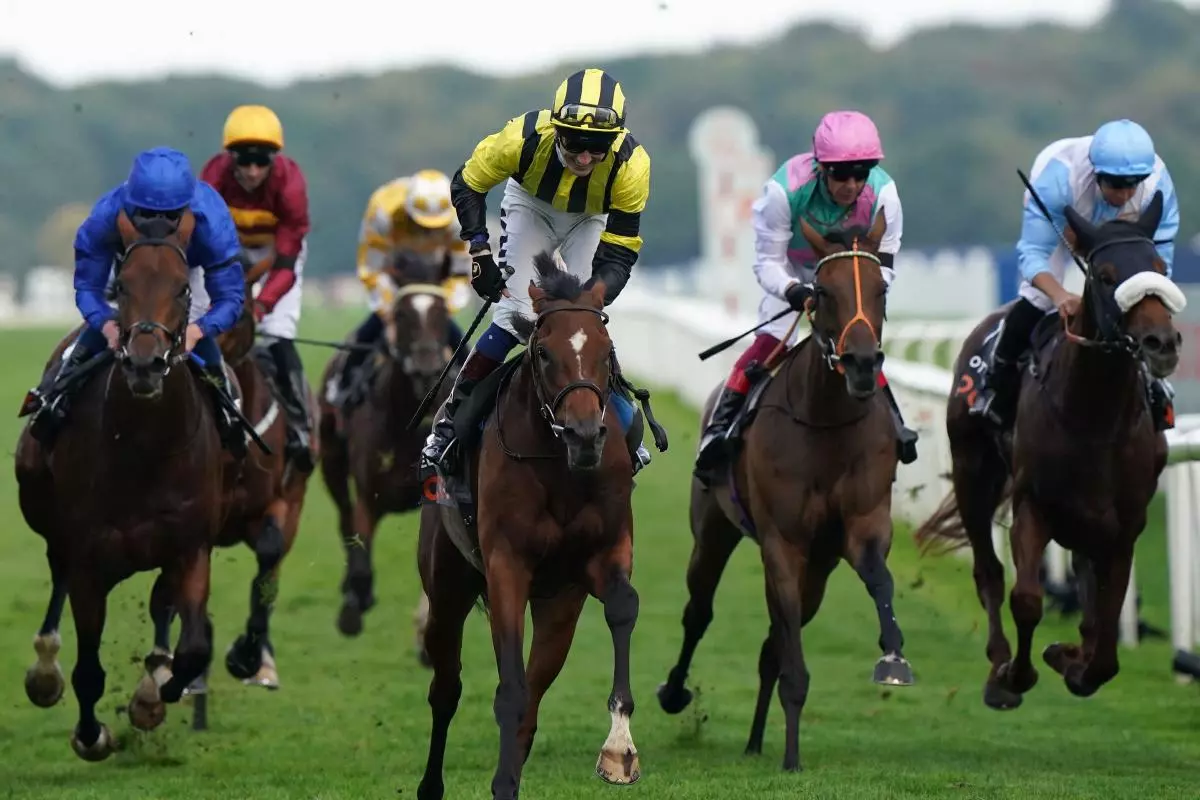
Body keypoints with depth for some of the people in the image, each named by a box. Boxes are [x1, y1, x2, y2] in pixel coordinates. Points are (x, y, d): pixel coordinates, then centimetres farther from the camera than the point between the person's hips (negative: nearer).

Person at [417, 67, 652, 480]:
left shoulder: (630, 164, -36)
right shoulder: (525, 137, -38)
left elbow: (619, 254, -29)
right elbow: (467, 184, -19)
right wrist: (479, 249, -29)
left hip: (591, 218, 0)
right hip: (530, 203, 0)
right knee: (514, 315, -15)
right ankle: (450, 417, -4)